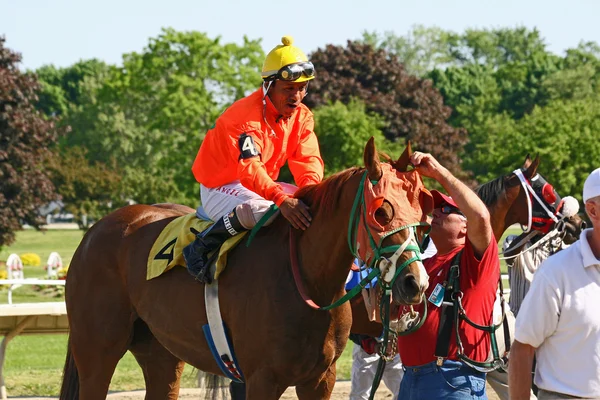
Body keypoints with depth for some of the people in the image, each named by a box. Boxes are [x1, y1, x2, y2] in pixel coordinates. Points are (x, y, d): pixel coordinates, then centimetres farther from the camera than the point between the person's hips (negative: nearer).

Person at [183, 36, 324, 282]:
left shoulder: (302, 116, 0)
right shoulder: (246, 115, -25)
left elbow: (308, 159, -9)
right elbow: (250, 167, -37)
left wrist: (310, 189, -34)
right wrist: (281, 199, -51)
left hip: (262, 185, 8)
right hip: (220, 188, -8)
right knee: (259, 210, -40)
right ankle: (200, 248, -22)